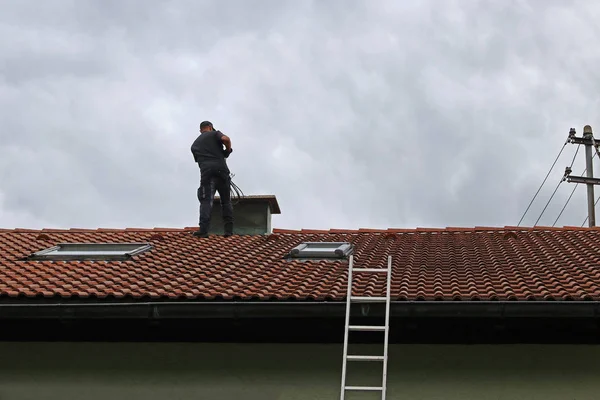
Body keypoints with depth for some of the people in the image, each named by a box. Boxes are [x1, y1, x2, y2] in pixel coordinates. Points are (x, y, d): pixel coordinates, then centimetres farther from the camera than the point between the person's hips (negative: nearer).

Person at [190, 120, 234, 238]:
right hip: (221, 169, -1)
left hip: (206, 172, 1)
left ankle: (203, 230, -22)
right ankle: (229, 230, 6)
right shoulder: (215, 134, 15)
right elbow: (226, 139, -6)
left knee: (206, 201, -7)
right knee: (226, 201, 9)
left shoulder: (195, 144, 27)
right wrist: (228, 150, 12)